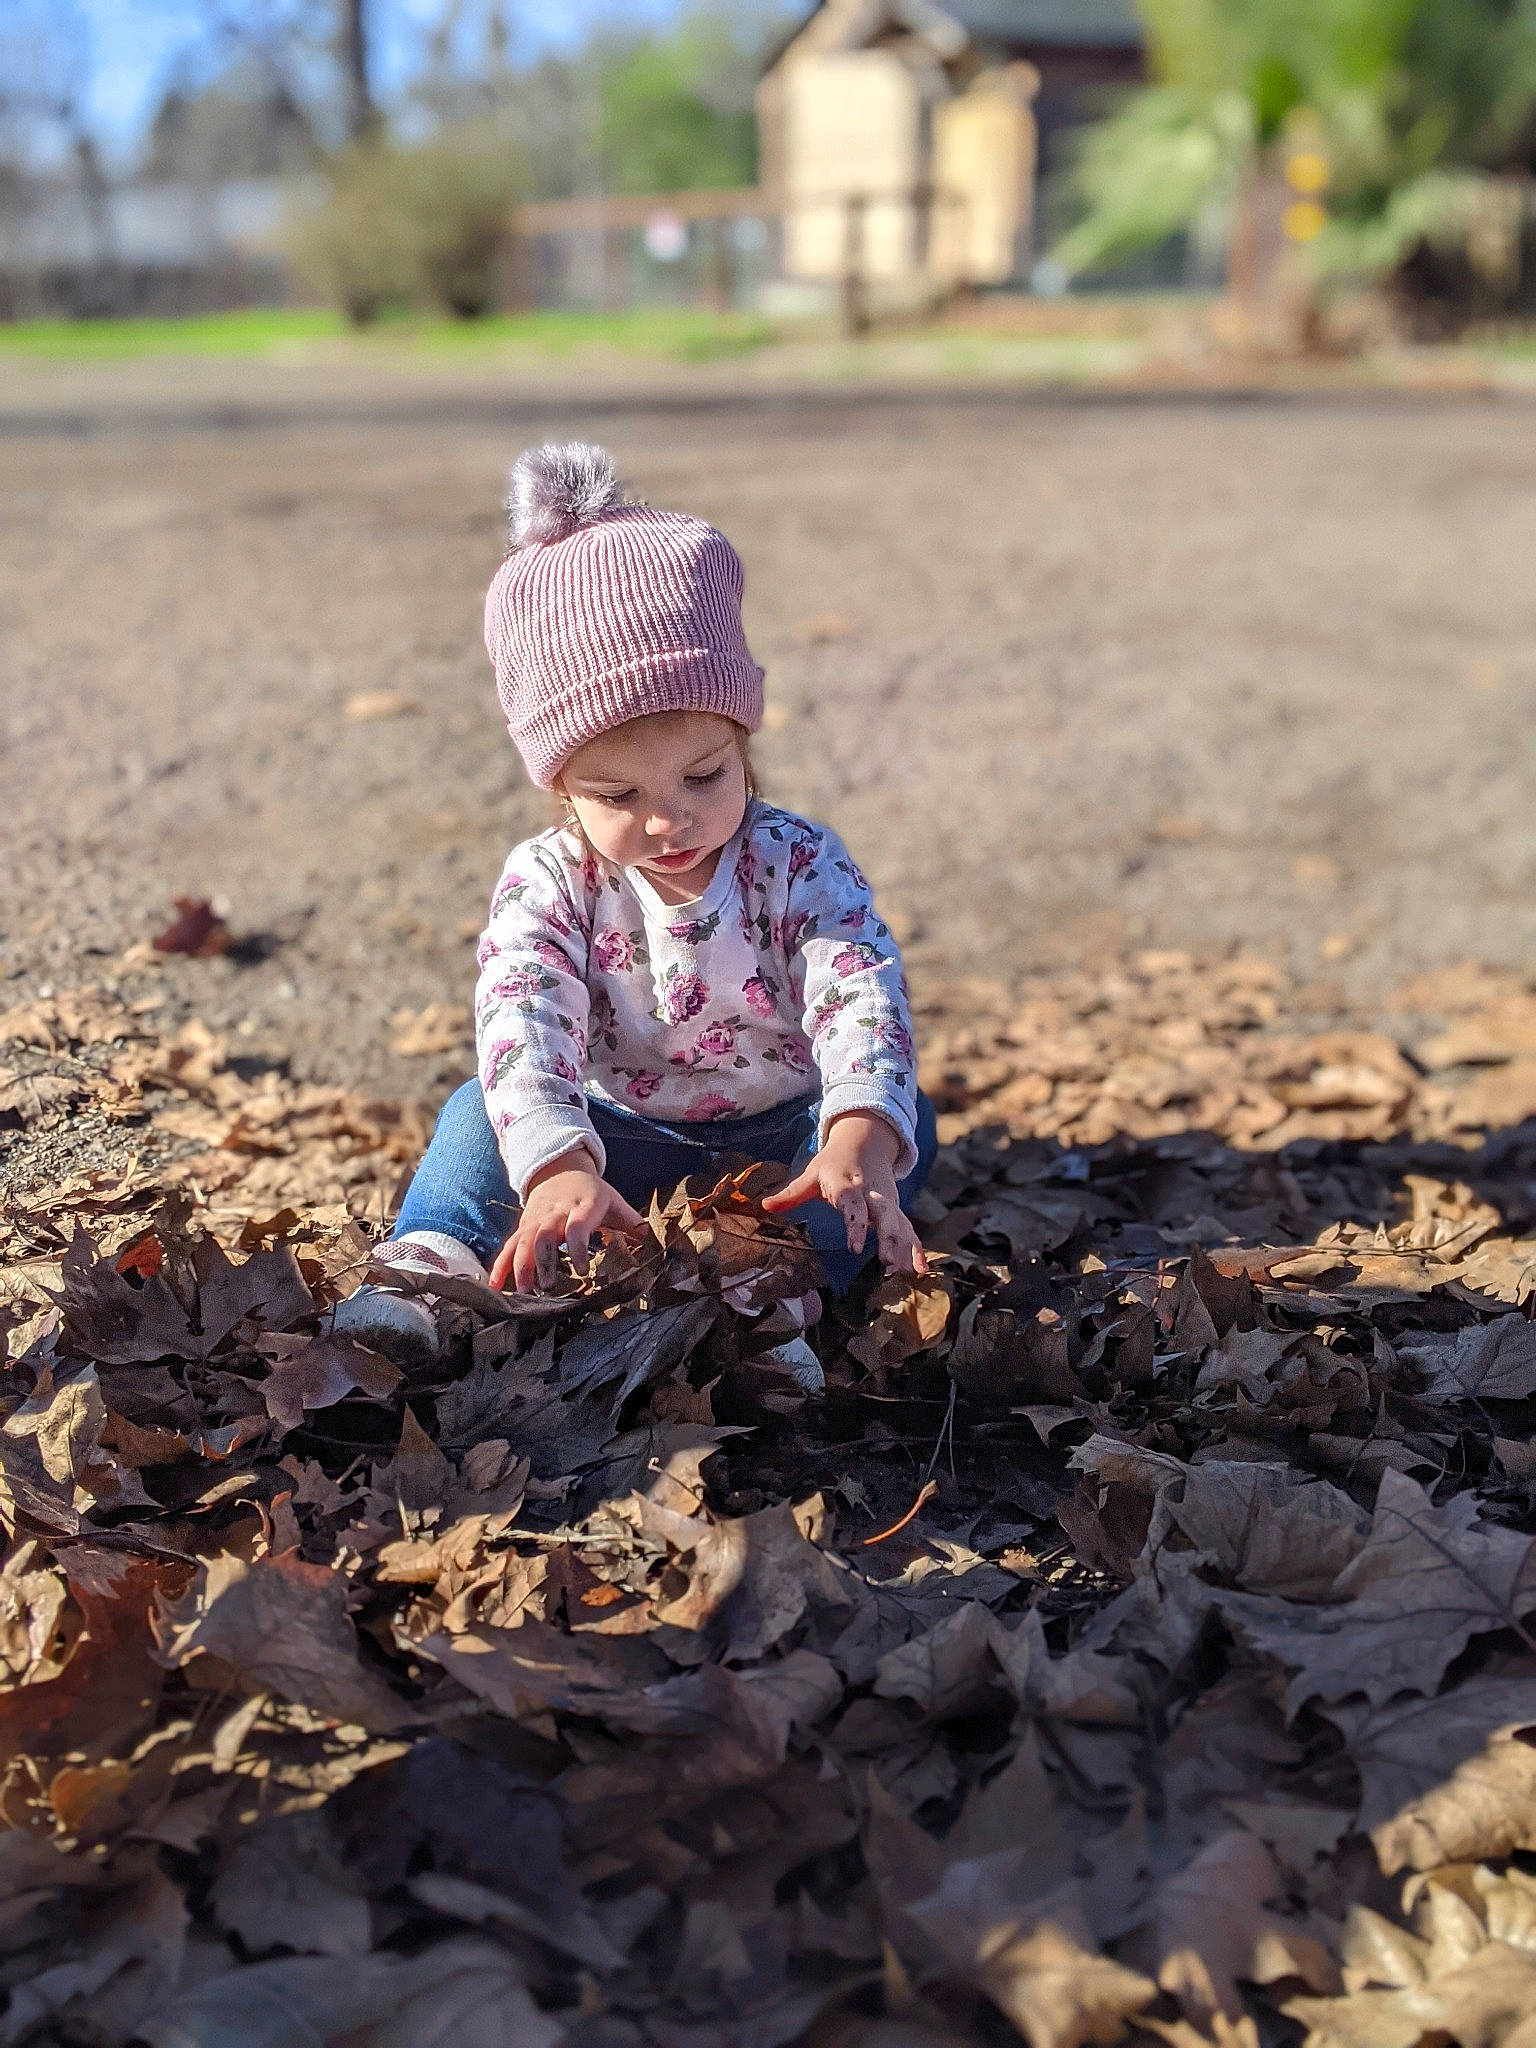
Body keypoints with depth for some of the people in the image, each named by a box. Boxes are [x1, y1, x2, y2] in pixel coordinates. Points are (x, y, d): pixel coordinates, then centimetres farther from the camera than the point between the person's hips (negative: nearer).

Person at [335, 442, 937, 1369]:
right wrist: (559, 1166, -50)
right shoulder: (547, 883, -13)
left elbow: (862, 996, -27)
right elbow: (523, 1022, -29)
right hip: (620, 1143, 0)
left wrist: (859, 1141, -50)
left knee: (905, 1119, -25)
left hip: (776, 1139, 0)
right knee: (483, 1110, -18)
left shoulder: (799, 866, -13)